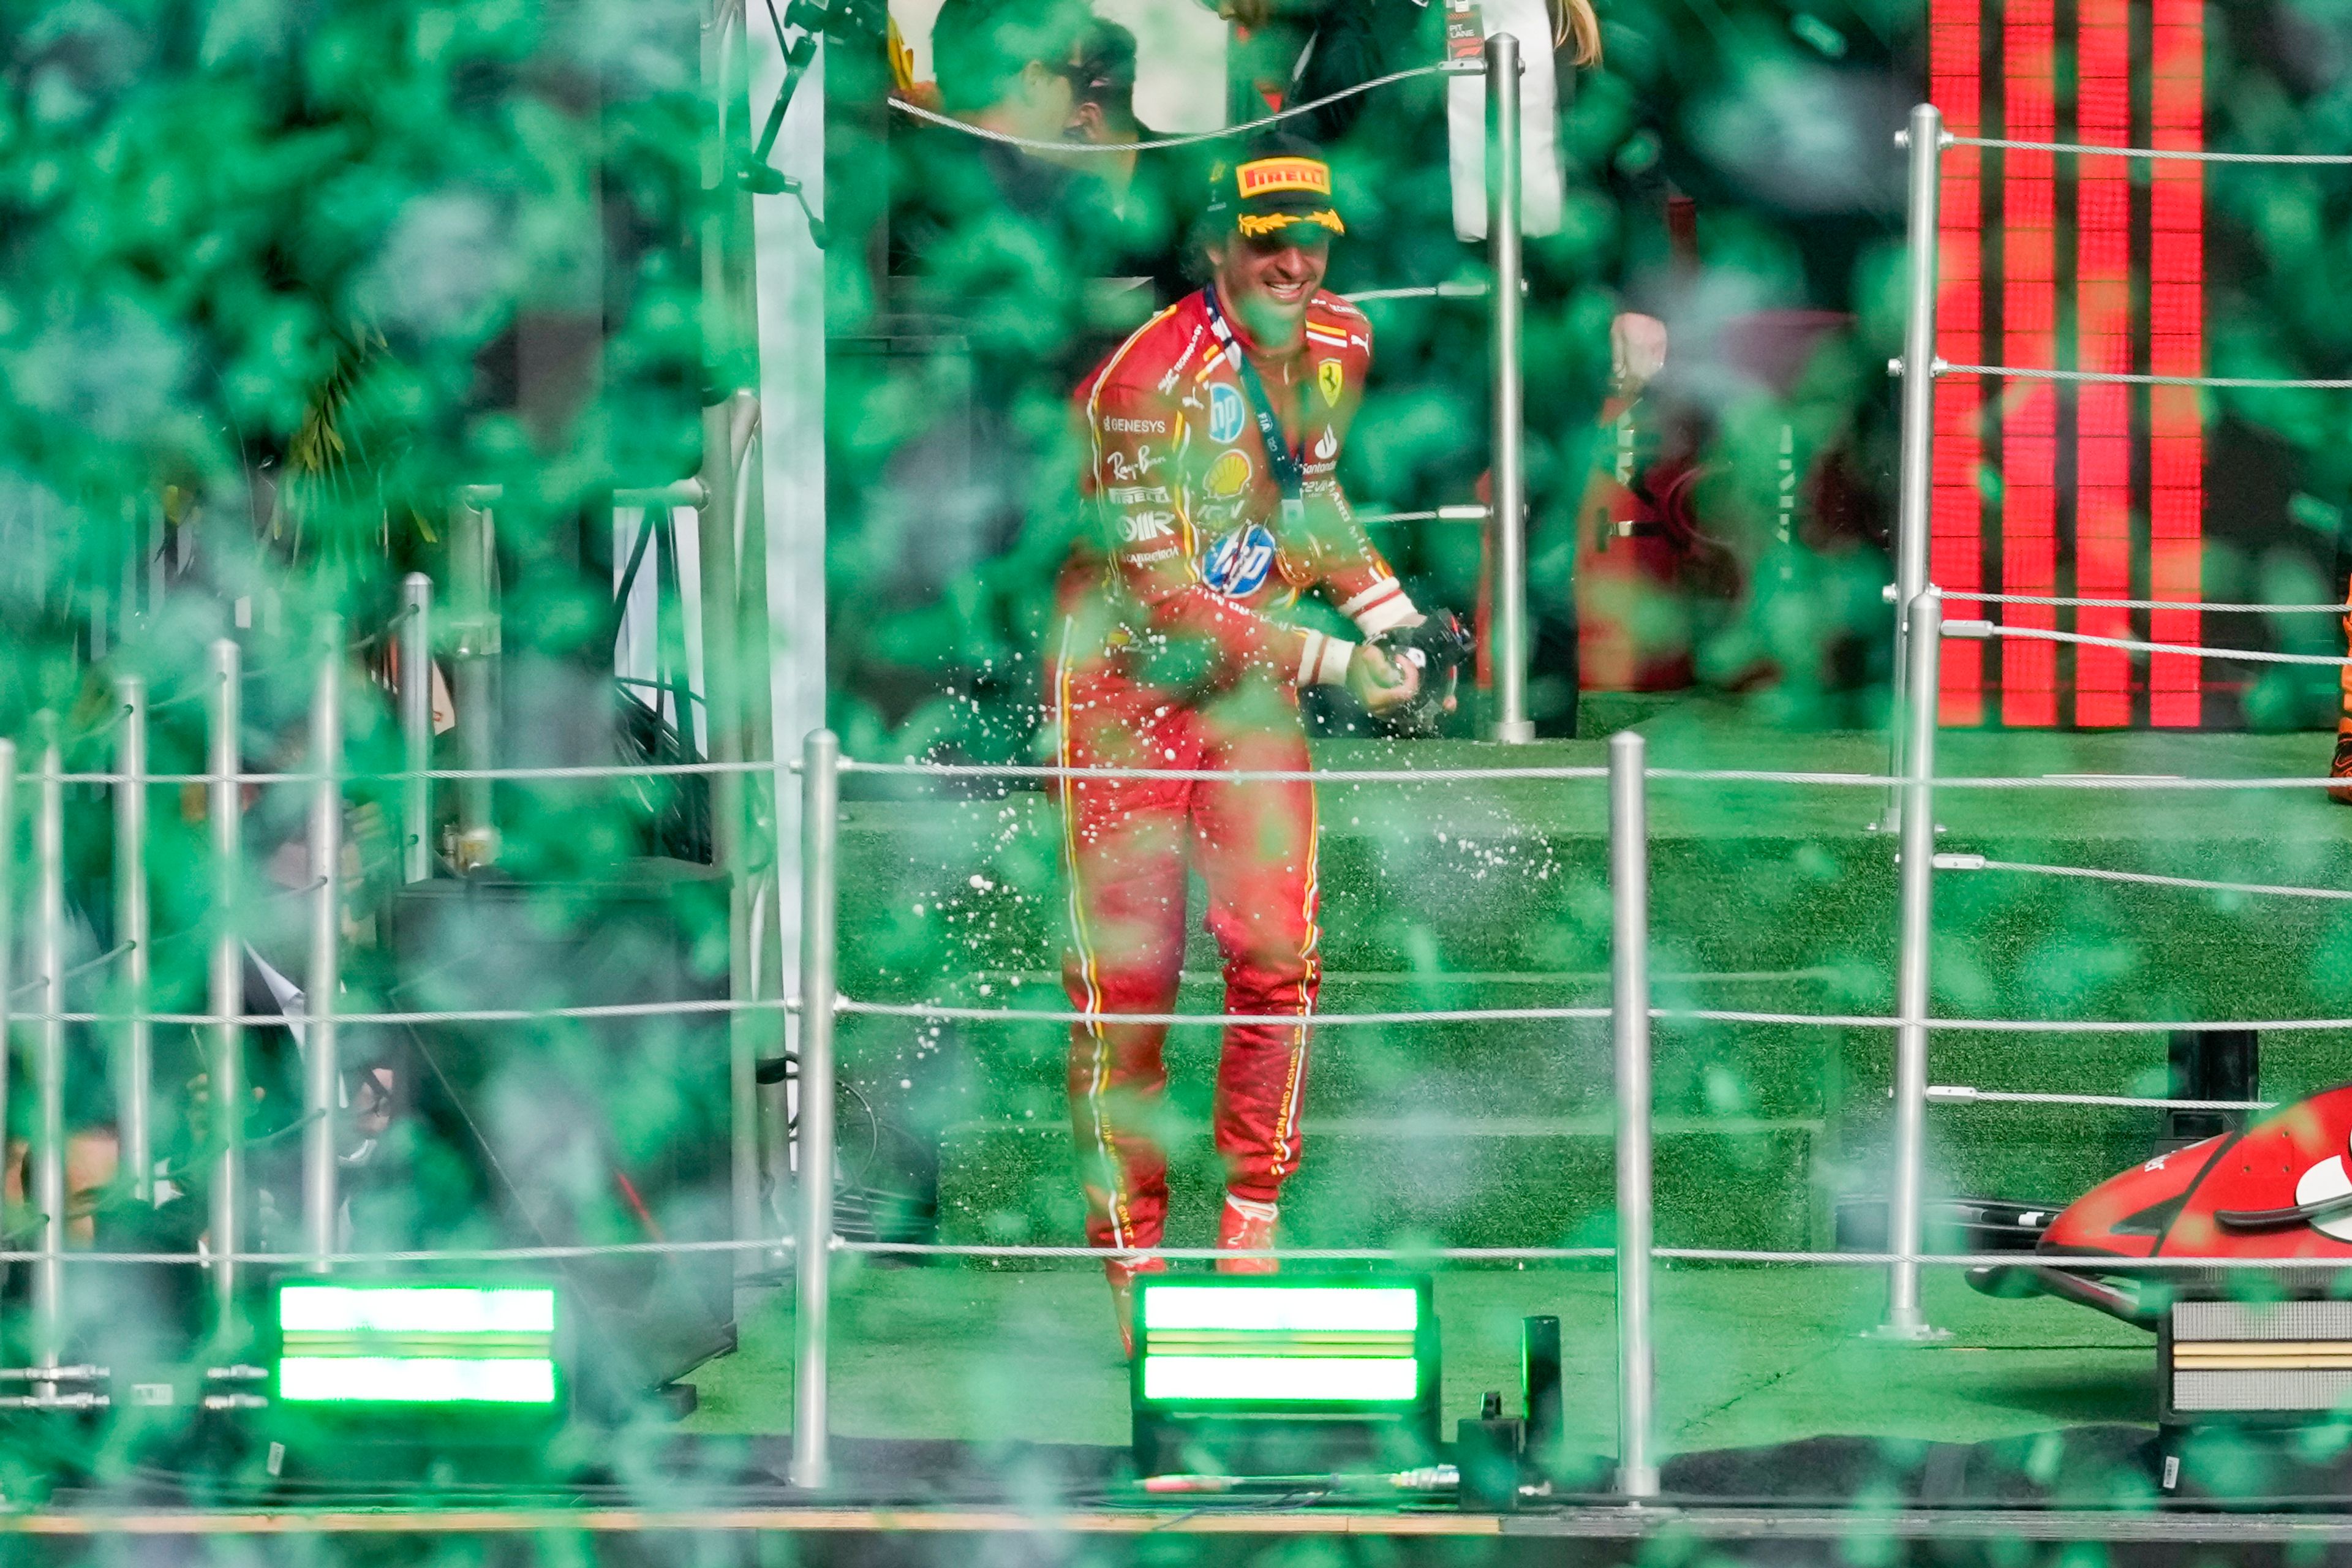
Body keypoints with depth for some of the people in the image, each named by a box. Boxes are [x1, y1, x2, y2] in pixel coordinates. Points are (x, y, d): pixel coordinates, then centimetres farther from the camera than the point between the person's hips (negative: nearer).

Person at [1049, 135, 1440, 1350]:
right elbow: (1166, 596, -25)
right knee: (1127, 980, -6)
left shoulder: (1339, 347, -1)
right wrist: (1333, 661, -26)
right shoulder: (1149, 380, -23)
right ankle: (1130, 1254, 5)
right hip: (1126, 688, -5)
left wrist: (1390, 614, 5)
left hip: (1253, 685, 5)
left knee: (1276, 954, -6)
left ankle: (1252, 1224, 8)